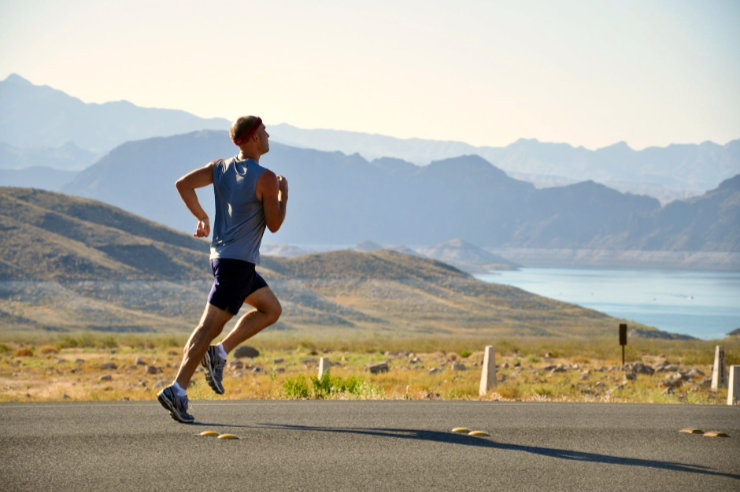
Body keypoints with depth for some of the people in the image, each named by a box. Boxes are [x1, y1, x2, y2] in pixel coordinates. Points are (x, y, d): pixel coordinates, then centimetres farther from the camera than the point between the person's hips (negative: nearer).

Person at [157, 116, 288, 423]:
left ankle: (219, 353, 9)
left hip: (222, 256, 9)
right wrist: (283, 195, 6)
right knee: (210, 325, -9)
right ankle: (177, 390, -13)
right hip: (238, 262, -8)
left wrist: (201, 217, 11)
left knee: (272, 309, 19)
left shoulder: (221, 167, 7)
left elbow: (183, 184, 1)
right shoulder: (266, 179, -13)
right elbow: (274, 225, -9)